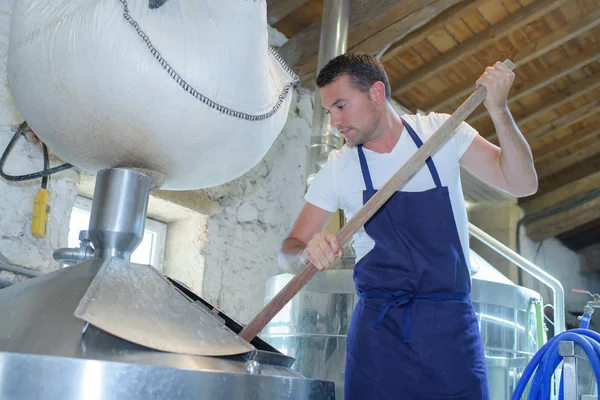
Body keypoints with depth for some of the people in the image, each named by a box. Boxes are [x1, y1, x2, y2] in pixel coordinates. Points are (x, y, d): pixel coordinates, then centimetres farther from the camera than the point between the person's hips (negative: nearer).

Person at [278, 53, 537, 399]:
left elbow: (522, 184, -1)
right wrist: (309, 249, -21)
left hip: (450, 322, 0)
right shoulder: (338, 169, 1)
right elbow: (289, 249, 3)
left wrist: (498, 110, -14)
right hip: (379, 328, 0)